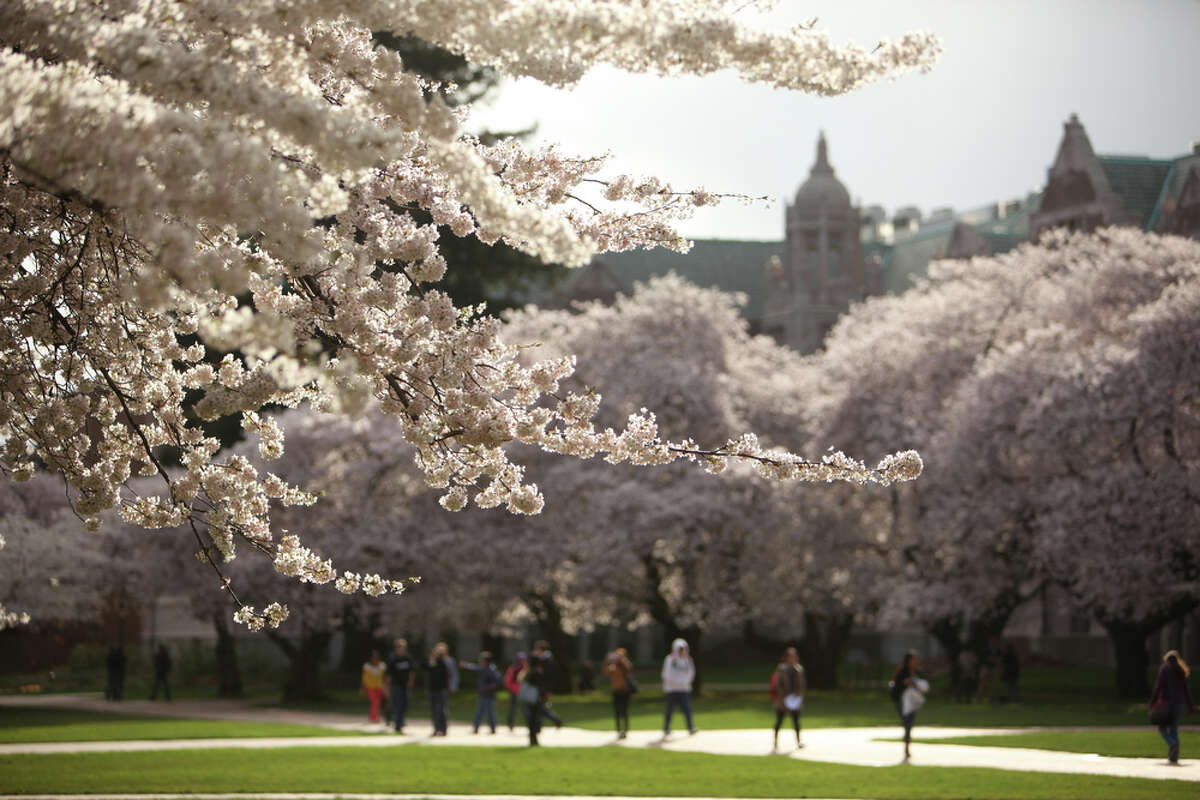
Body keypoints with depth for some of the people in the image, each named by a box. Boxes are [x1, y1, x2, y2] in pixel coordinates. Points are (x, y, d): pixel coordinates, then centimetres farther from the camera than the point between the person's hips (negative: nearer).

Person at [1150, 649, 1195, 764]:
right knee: (1174, 729, 9)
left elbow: (1159, 686, -9)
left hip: (1167, 702, -5)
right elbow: (1186, 690, 13)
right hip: (1180, 703, 5)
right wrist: (1190, 706, 16)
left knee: (1162, 728, 3)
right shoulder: (1181, 671, 12)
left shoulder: (1164, 669, -2)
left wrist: (1152, 702, -7)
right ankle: (1173, 758, 4)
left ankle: (1173, 744, -26)